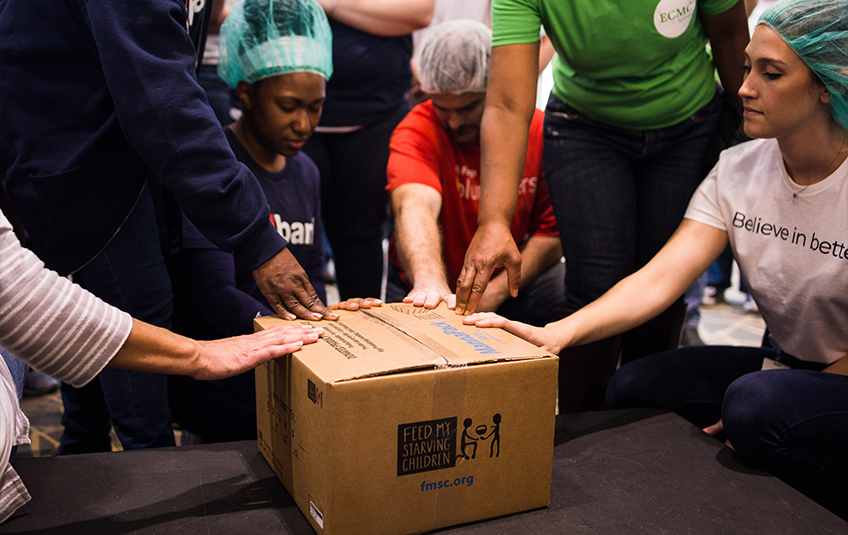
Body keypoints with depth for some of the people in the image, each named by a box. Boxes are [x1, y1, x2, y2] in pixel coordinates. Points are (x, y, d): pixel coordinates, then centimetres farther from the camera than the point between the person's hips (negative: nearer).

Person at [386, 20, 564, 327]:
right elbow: (415, 204, -36)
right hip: (424, 289, -2)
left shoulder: (540, 130, -6)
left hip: (512, 285, 2)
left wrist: (493, 293, -18)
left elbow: (554, 231, -6)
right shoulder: (416, 132, -15)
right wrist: (429, 282, -55)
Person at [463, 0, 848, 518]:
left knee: (755, 404, -34)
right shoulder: (739, 169, -5)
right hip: (783, 364, 5)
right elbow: (662, 276, -17)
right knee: (632, 387, -13)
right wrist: (558, 333, -30)